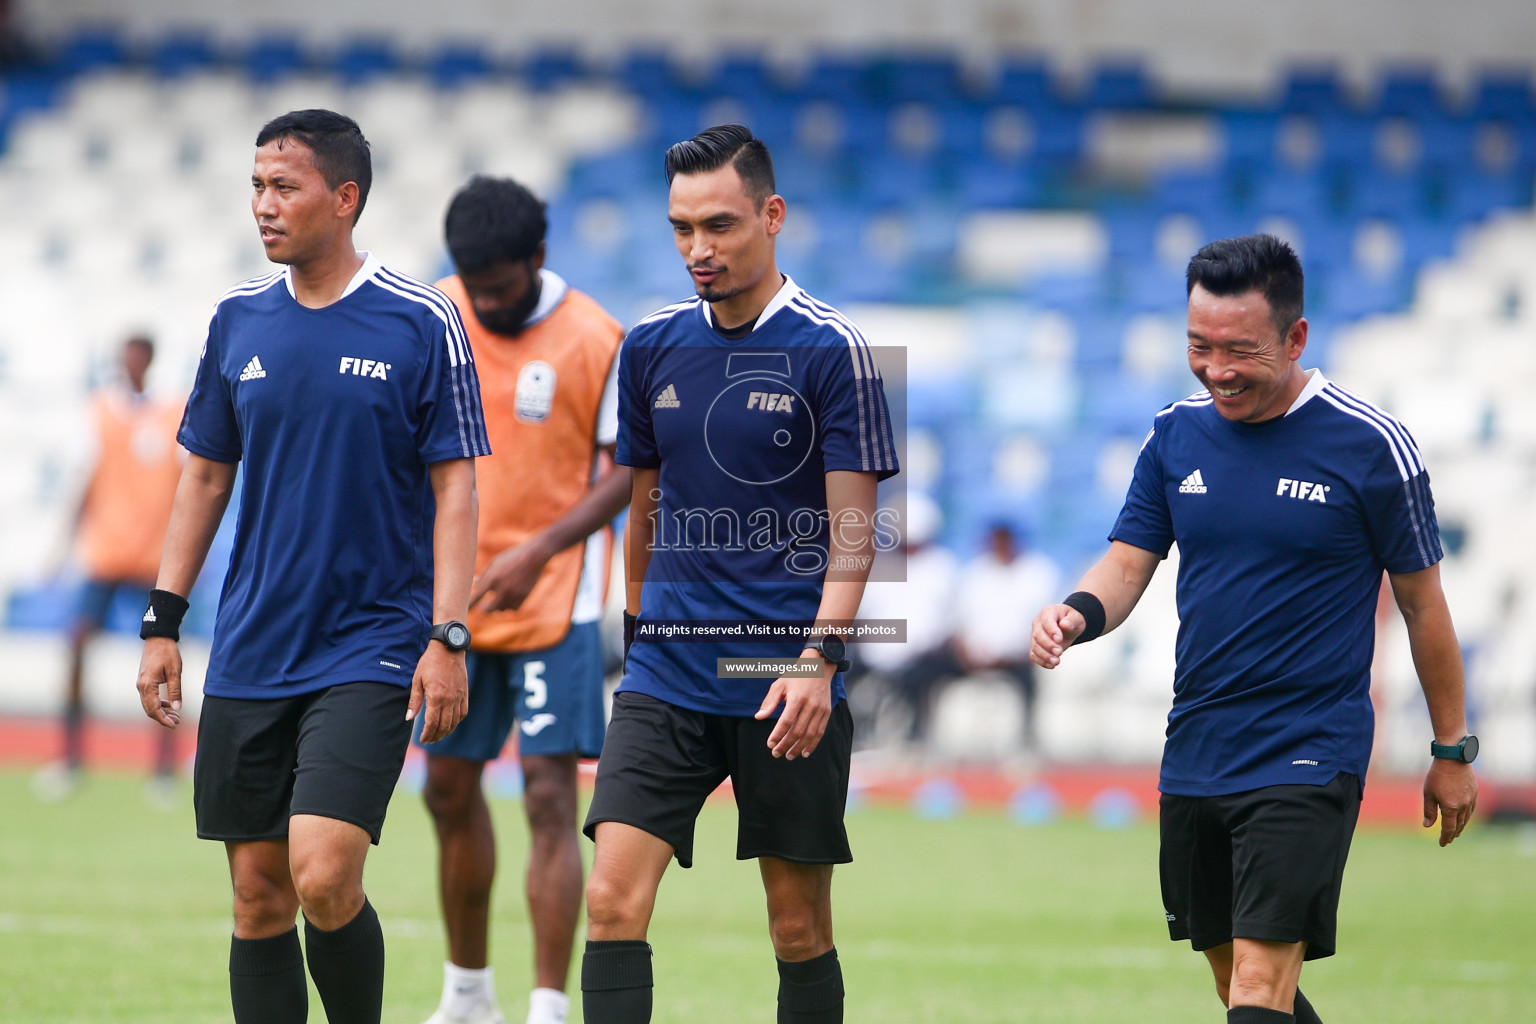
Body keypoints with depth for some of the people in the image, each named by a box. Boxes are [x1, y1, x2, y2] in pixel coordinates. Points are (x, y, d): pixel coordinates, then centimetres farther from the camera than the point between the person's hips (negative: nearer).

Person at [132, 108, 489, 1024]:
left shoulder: (421, 323, -5)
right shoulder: (239, 319, 7)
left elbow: (456, 486, -4)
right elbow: (205, 475, 15)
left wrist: (447, 638, -12)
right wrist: (163, 621, 10)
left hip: (370, 650, -4)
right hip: (249, 658, 5)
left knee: (323, 879, -17)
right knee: (259, 896, 4)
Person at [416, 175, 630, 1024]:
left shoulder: (595, 342, -13)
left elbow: (628, 471, -9)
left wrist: (537, 552, -20)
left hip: (553, 603, -5)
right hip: (452, 598, 5)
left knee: (550, 793, -11)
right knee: (449, 788, 12)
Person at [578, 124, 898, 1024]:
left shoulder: (833, 350, -5)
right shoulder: (652, 348, 8)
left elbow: (853, 534, -7)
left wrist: (817, 660, -18)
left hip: (790, 687, -3)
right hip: (666, 680, 3)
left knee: (800, 925, 3)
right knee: (614, 898, -12)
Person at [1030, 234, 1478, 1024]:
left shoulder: (1370, 445, -8)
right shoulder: (1175, 435, 5)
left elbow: (1422, 602, 0)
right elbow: (1126, 566, 7)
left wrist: (1452, 750, 6)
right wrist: (1078, 614, -17)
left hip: (1307, 758, -6)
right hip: (1195, 753, 6)